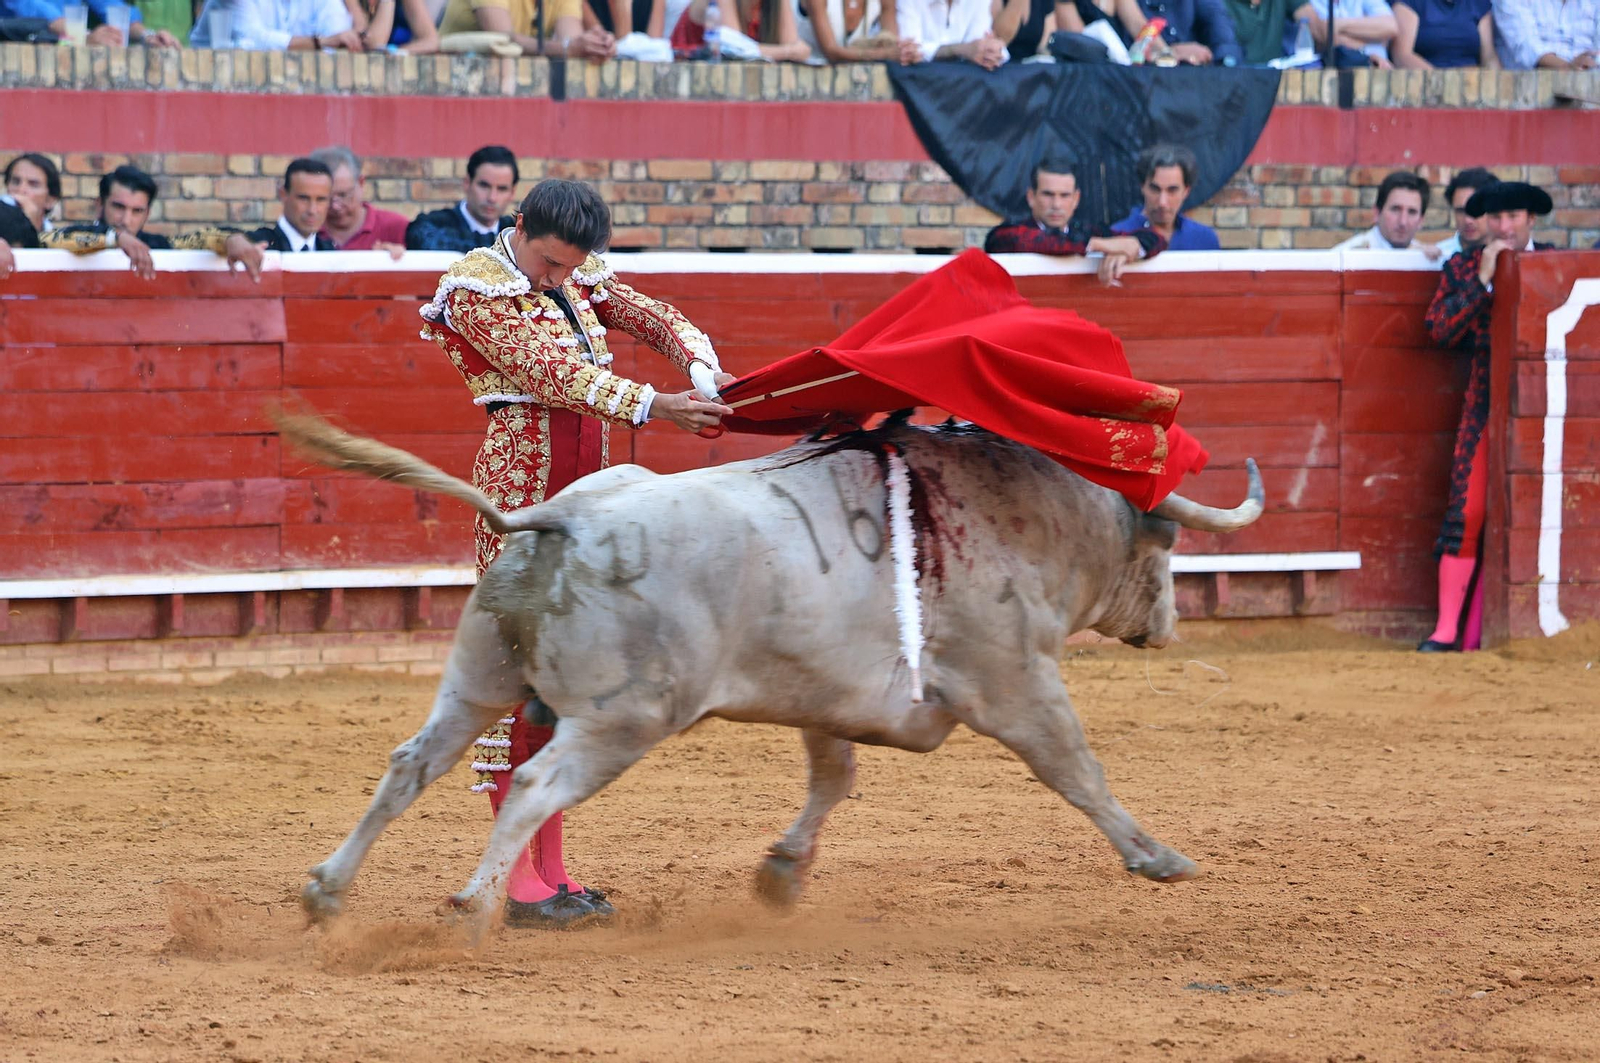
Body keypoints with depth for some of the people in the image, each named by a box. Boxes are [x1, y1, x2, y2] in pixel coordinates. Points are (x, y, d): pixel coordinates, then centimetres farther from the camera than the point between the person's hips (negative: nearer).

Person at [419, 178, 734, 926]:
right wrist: (652, 407, -24)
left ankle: (551, 871, 11)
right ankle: (518, 879, -8)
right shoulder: (477, 290, -9)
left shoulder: (580, 282, 13)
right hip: (520, 483, -7)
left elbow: (658, 320, 9)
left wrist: (703, 372, -12)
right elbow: (551, 371, -18)